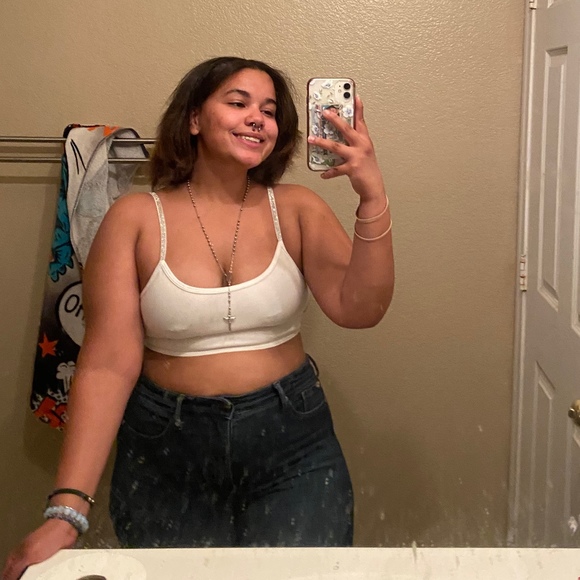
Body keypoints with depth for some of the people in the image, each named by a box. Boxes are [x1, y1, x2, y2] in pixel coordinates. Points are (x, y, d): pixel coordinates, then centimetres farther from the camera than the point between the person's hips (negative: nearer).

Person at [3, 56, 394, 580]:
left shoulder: (296, 210, -1)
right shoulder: (136, 219, -7)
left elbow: (358, 310, -12)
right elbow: (108, 365, -12)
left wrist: (373, 198, -26)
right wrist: (68, 511, -19)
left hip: (292, 450, 1)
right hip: (167, 457, -1)